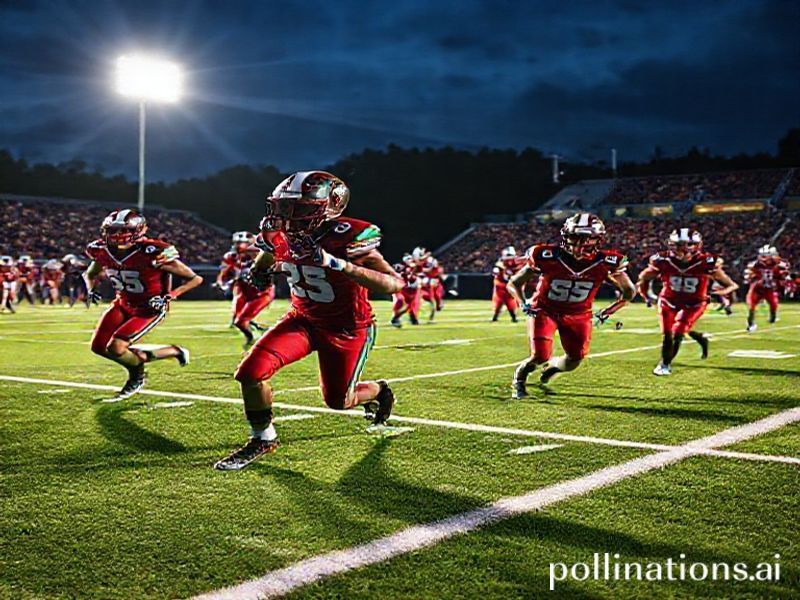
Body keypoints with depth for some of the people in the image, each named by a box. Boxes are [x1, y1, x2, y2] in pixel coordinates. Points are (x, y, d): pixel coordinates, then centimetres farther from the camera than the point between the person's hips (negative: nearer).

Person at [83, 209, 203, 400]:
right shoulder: (103, 251, -10)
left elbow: (195, 278, -20)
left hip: (149, 309, -6)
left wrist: (169, 296, -30)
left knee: (115, 348, -18)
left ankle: (137, 376, 14)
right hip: (123, 304, 7)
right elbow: (90, 274, 15)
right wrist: (90, 290, -6)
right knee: (98, 347, 0)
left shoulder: (153, 253, -28)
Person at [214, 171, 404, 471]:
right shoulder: (279, 235, -10)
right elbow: (267, 260, 17)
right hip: (302, 319, 5)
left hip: (347, 328, -4)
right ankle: (263, 438, 12)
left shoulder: (347, 238, -28)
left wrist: (337, 265, -43)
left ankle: (379, 392, 45)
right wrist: (262, 272, -6)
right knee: (251, 372, -13)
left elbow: (395, 283, -35)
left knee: (338, 400, 9)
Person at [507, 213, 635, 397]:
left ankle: (551, 368, 39)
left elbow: (629, 291, -1)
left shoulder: (605, 263, -19)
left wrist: (609, 310, -10)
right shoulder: (547, 256, -24)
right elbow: (514, 283, -9)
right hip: (544, 311, -3)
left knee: (574, 361, 1)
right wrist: (524, 304, -21)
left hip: (578, 315, 3)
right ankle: (518, 380, 18)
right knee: (540, 357, -17)